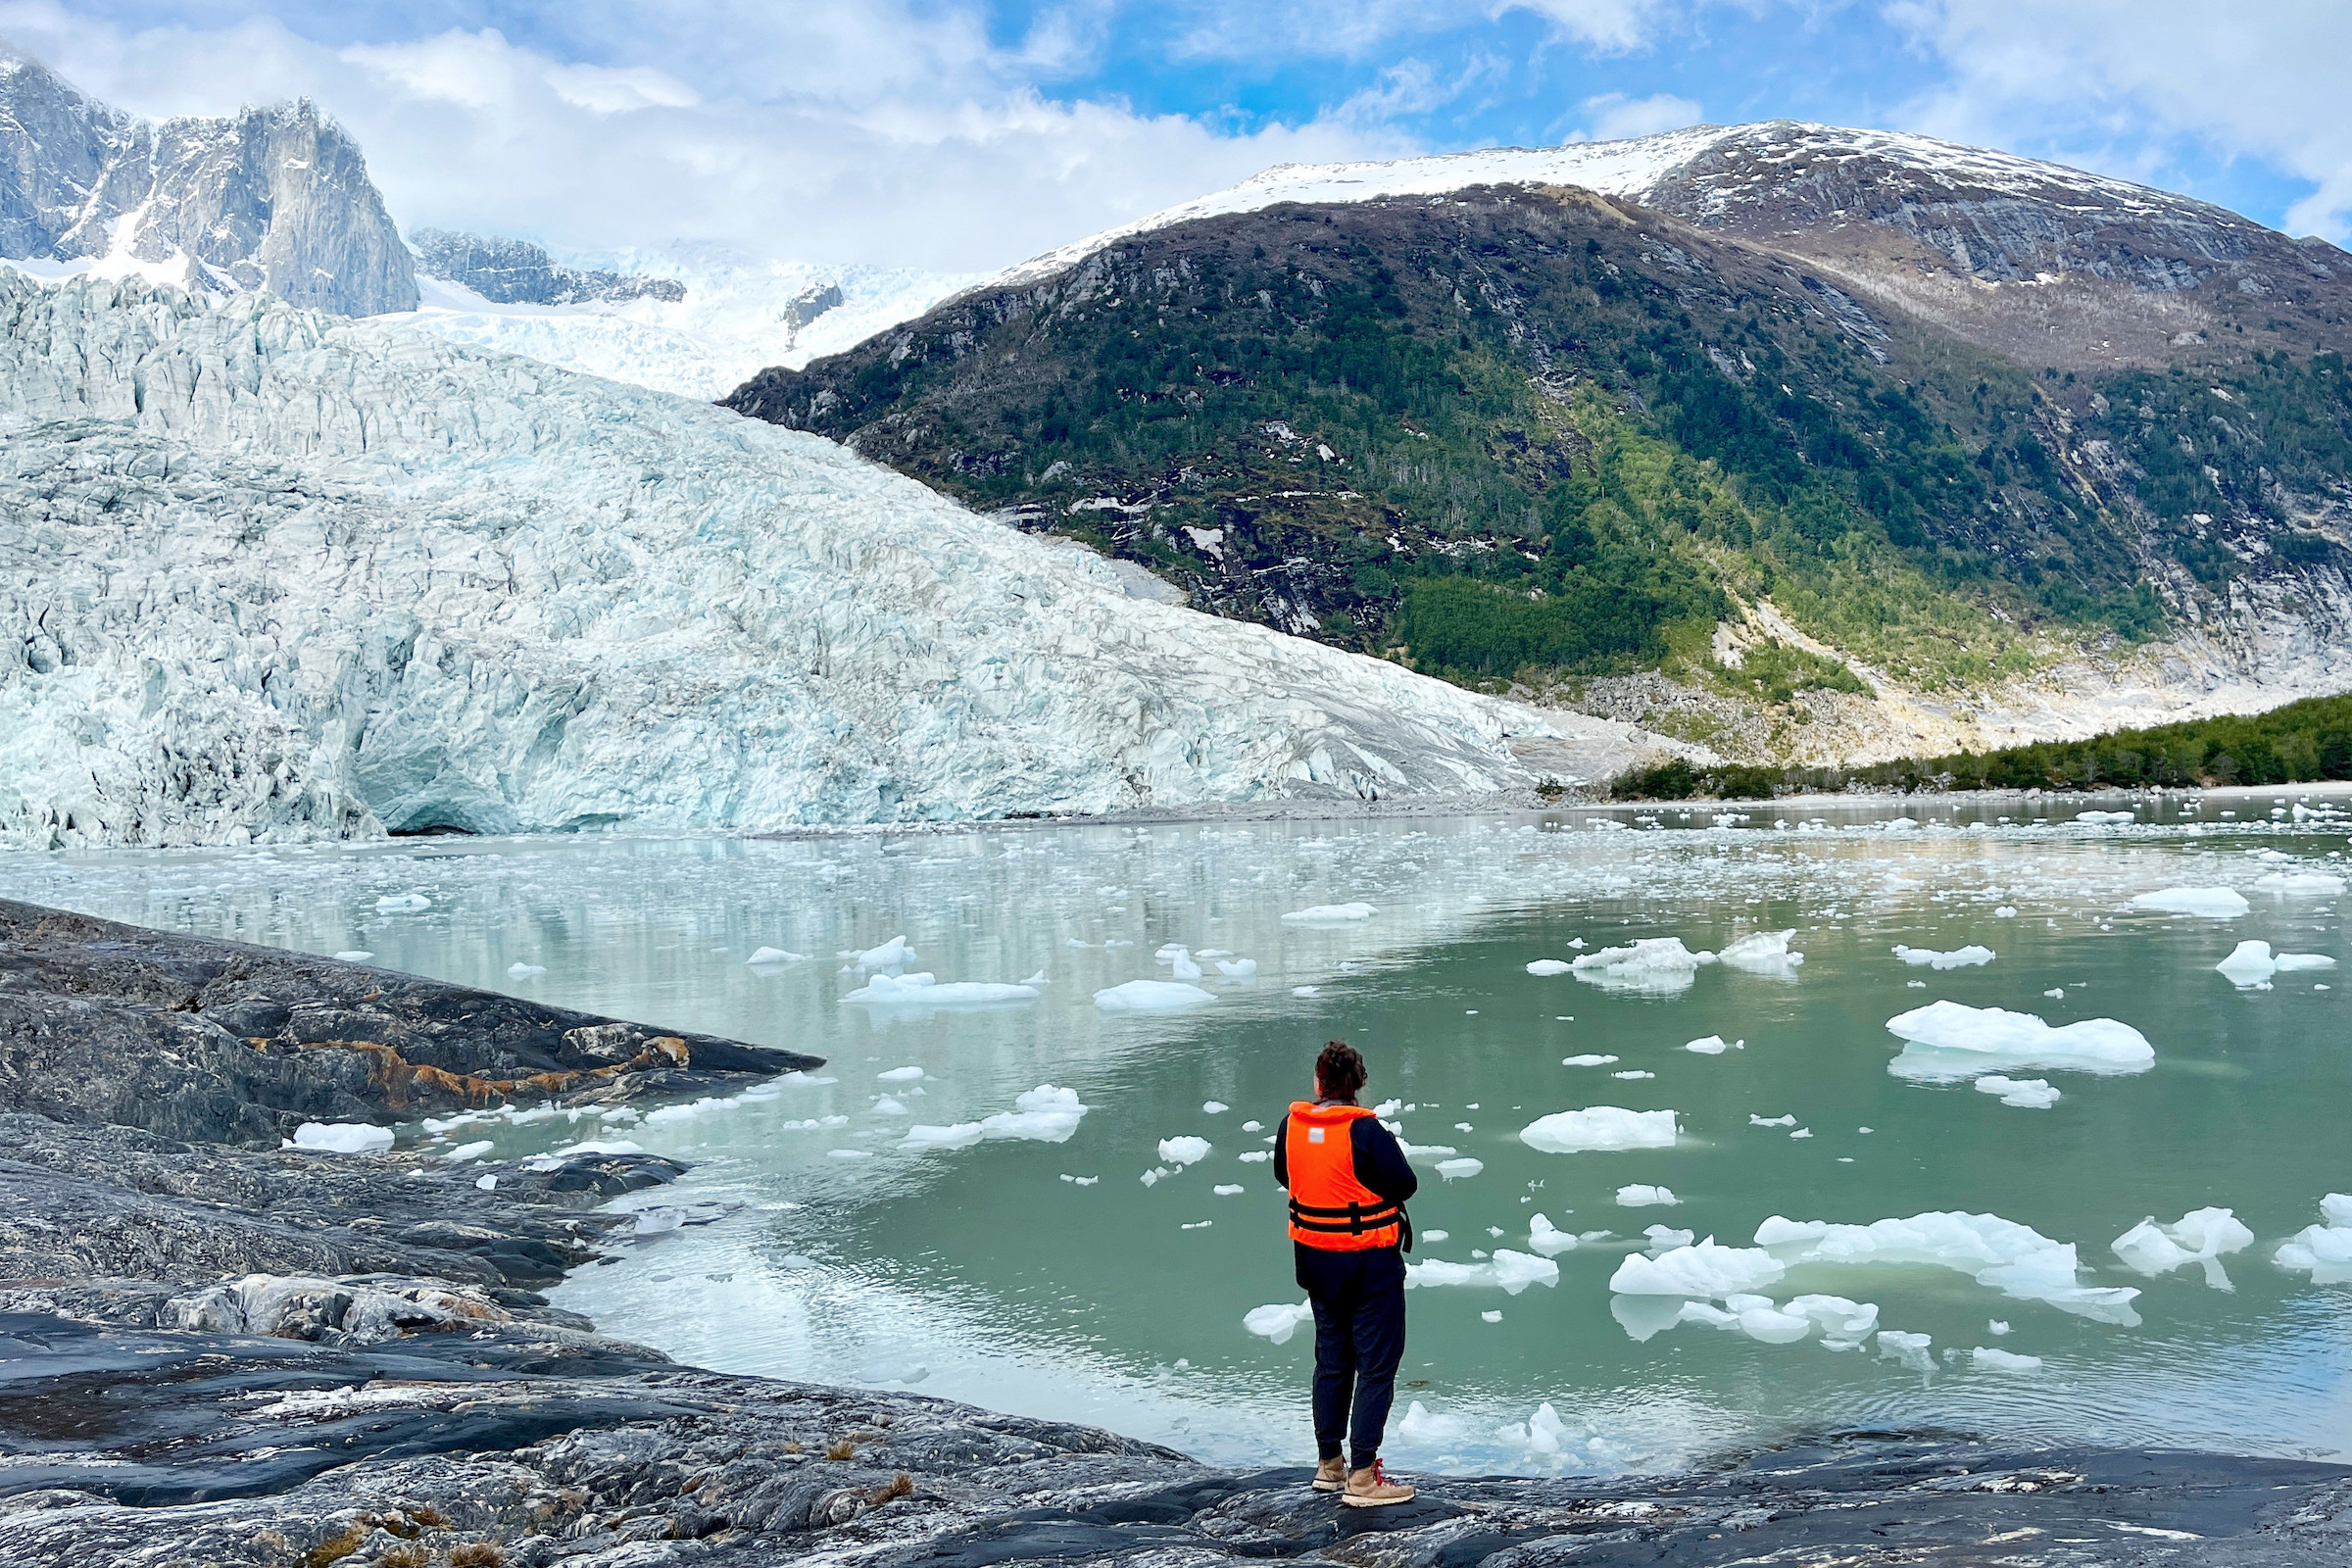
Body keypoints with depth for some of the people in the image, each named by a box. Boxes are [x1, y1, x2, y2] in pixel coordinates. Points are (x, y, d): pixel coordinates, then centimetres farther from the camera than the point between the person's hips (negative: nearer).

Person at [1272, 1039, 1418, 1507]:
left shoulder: (1292, 1123, -4)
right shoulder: (1366, 1130, -21)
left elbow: (1283, 1176, 11)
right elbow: (1405, 1185, -14)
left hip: (1315, 1255, 6)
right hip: (1369, 1261, -6)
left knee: (1331, 1359, 20)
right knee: (1377, 1364, 2)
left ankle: (1328, 1464, 30)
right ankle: (1362, 1477, 1)